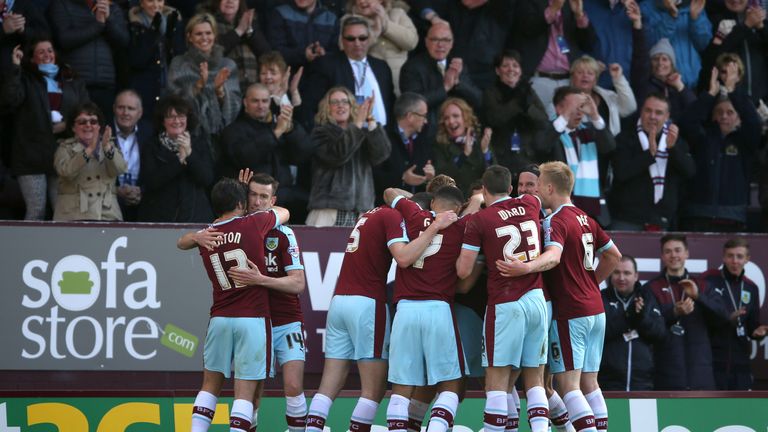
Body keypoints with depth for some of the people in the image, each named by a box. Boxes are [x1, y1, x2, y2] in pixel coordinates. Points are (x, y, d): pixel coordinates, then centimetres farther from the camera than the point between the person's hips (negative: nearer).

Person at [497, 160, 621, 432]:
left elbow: (553, 256, -32)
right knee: (589, 383, 11)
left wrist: (527, 267, -49)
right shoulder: (585, 219, 14)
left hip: (569, 314, -8)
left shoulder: (555, 221, -12)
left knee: (567, 384, -9)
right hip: (595, 310, 8)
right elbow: (613, 255, 23)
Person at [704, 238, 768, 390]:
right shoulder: (708, 281, -4)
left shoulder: (751, 288, 13)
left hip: (740, 362, 5)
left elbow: (752, 324, 17)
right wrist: (727, 318, -23)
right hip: (712, 361, -5)